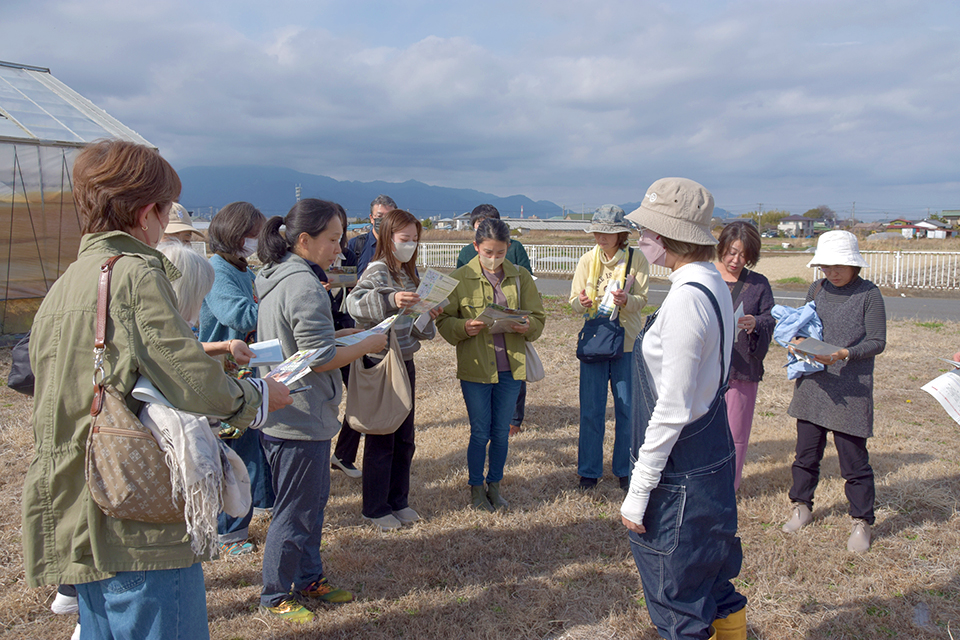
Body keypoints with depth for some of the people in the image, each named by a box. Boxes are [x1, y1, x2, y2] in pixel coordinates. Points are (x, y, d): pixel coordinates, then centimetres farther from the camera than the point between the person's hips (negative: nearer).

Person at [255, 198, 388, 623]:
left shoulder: (276, 278, 10)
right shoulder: (304, 286, -22)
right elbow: (320, 359, -24)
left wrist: (342, 334, 11)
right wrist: (367, 345, -11)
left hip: (283, 413, 10)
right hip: (302, 418, -10)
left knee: (314, 499, 22)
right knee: (295, 511, 6)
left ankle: (309, 579, 37)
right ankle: (275, 596, 23)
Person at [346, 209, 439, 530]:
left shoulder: (408, 274, 11)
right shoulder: (378, 271, -14)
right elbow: (355, 302, -35)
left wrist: (428, 317, -5)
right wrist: (390, 300, -50)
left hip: (405, 363, 8)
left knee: (404, 439, 15)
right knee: (381, 440, 3)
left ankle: (398, 501, 29)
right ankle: (375, 509, 18)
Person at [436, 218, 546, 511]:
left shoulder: (521, 278, 4)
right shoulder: (460, 278, -3)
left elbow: (538, 317, 8)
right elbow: (443, 320, -1)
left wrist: (527, 326, -15)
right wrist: (464, 327, -22)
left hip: (511, 368, 2)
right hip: (475, 368, -2)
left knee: (501, 432, 12)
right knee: (480, 433, 5)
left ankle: (494, 485, 31)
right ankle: (476, 488, 26)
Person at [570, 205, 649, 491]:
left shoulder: (637, 260, -3)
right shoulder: (587, 260, 2)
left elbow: (641, 300, -5)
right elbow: (574, 301, 1)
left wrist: (626, 300, -28)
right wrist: (581, 302, -22)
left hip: (627, 341, -1)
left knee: (627, 408, 6)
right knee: (591, 410, 4)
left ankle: (625, 470, 23)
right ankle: (589, 470, 19)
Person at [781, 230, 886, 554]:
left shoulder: (869, 294, -6)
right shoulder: (817, 290, 9)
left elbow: (877, 342, -7)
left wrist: (842, 354, -22)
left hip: (850, 390, -4)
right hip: (812, 385, 5)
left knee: (853, 459, 1)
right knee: (806, 451, 13)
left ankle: (861, 522, 17)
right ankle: (801, 506, 31)